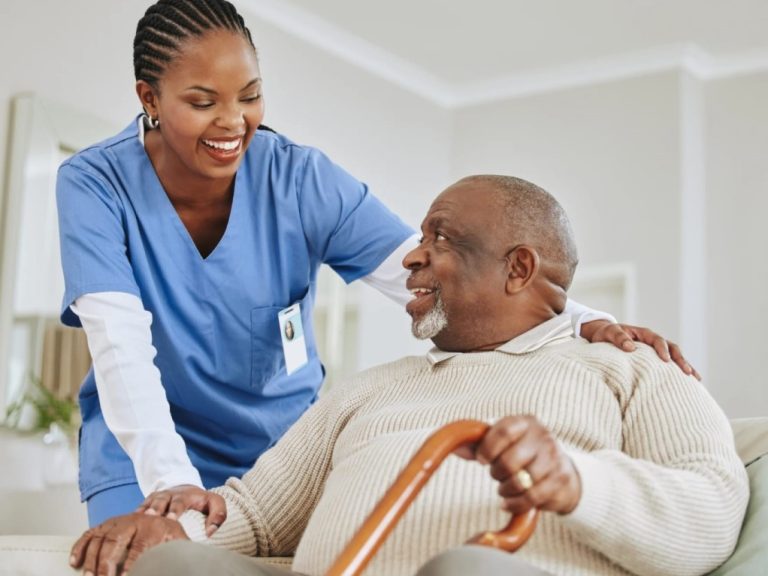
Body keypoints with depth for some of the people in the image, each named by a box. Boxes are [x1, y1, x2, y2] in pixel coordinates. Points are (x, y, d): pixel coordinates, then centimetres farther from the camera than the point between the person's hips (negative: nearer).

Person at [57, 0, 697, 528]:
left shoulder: (301, 180, -14)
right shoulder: (95, 185, -16)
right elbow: (121, 344, -26)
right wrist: (168, 479, -42)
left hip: (281, 445, 1)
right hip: (145, 456, -1)